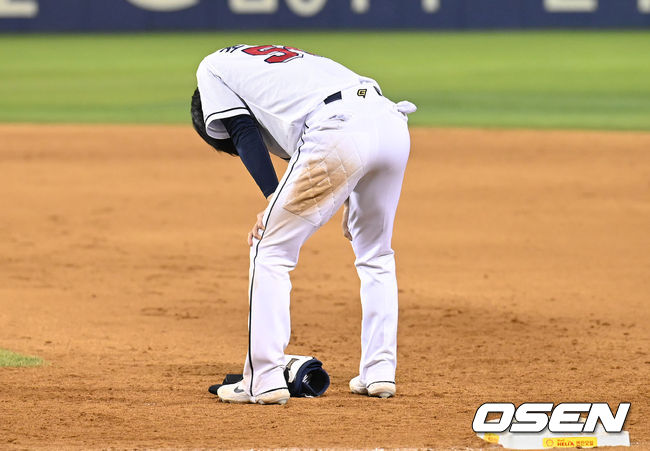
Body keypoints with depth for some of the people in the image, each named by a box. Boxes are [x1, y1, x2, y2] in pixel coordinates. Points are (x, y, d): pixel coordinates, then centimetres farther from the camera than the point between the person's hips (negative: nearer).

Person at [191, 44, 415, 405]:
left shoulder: (212, 67, 25)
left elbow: (244, 134, 7)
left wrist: (273, 199, -2)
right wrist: (351, 204, 23)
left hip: (338, 132, -7)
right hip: (392, 122, 7)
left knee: (270, 251, 6)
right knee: (376, 255, 27)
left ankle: (264, 379, 3)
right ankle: (379, 372, 24)